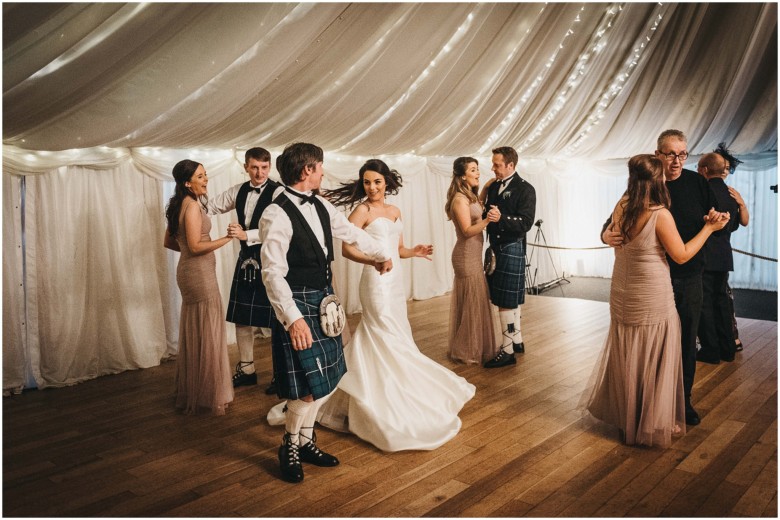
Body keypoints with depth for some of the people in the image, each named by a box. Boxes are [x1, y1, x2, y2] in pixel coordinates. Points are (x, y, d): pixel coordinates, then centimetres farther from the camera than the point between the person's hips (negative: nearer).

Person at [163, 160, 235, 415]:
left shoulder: (178, 204, 12)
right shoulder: (192, 205, -17)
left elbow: (168, 241, 17)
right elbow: (195, 246, -22)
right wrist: (227, 238, -17)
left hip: (189, 272, 10)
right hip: (200, 274, -10)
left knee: (193, 333, 17)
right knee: (208, 334, 0)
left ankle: (191, 392, 30)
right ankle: (209, 396, 11)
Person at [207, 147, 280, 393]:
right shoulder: (239, 191, 8)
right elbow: (211, 207, 17)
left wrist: (246, 235, -29)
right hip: (246, 261, 7)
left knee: (276, 320, 4)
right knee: (242, 318, 14)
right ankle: (246, 369, 32)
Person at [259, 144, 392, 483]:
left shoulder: (320, 206, 7)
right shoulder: (277, 215, -17)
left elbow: (352, 233, 23)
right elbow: (273, 273, -21)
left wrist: (382, 254, 35)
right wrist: (293, 319, -26)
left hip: (323, 301, 8)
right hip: (297, 305, -8)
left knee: (324, 380, 14)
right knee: (309, 385, -5)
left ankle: (305, 441, 32)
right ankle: (289, 446, 21)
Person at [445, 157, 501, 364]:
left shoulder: (470, 197, 14)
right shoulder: (460, 199, -17)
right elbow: (467, 231, -22)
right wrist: (487, 220, -36)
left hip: (472, 256, 10)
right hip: (467, 257, -10)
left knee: (469, 302, 16)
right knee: (473, 302, -1)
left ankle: (465, 348, 27)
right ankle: (469, 351, 11)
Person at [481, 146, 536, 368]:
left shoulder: (525, 189, -10)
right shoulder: (493, 187, 12)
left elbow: (525, 223, -19)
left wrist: (501, 218, -33)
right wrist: (486, 217, -6)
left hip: (512, 249, -7)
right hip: (496, 248, 8)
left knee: (507, 302, -5)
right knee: (511, 300, 16)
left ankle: (508, 350, 2)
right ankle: (517, 341, 29)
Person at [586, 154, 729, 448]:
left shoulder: (621, 207, -2)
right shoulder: (660, 215, -19)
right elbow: (682, 256, -11)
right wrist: (710, 228, -4)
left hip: (623, 297, 6)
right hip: (653, 300, -6)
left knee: (627, 358, 19)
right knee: (655, 361, 9)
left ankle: (625, 417, 34)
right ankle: (654, 424, 22)